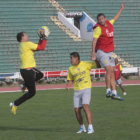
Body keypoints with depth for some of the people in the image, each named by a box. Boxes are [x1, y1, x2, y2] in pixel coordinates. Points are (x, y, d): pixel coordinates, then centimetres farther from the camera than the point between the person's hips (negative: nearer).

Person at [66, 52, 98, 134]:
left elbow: (98, 64, -3)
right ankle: (82, 128, 19)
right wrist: (68, 86, -5)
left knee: (85, 106, -22)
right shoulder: (71, 69, 9)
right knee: (77, 110, -2)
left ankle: (90, 128, -21)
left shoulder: (86, 64, -2)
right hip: (77, 91, 4)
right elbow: (70, 80, 16)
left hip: (86, 89, -4)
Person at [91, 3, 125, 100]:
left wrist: (121, 9, 40)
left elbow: (115, 18, 30)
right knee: (109, 69, -19)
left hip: (109, 52, 7)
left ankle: (114, 93, 4)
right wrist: (93, 52, -32)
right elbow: (94, 40, -21)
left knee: (112, 72, 3)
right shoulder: (98, 28, -12)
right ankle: (108, 91, -19)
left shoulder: (109, 24, 9)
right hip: (101, 52, -7)